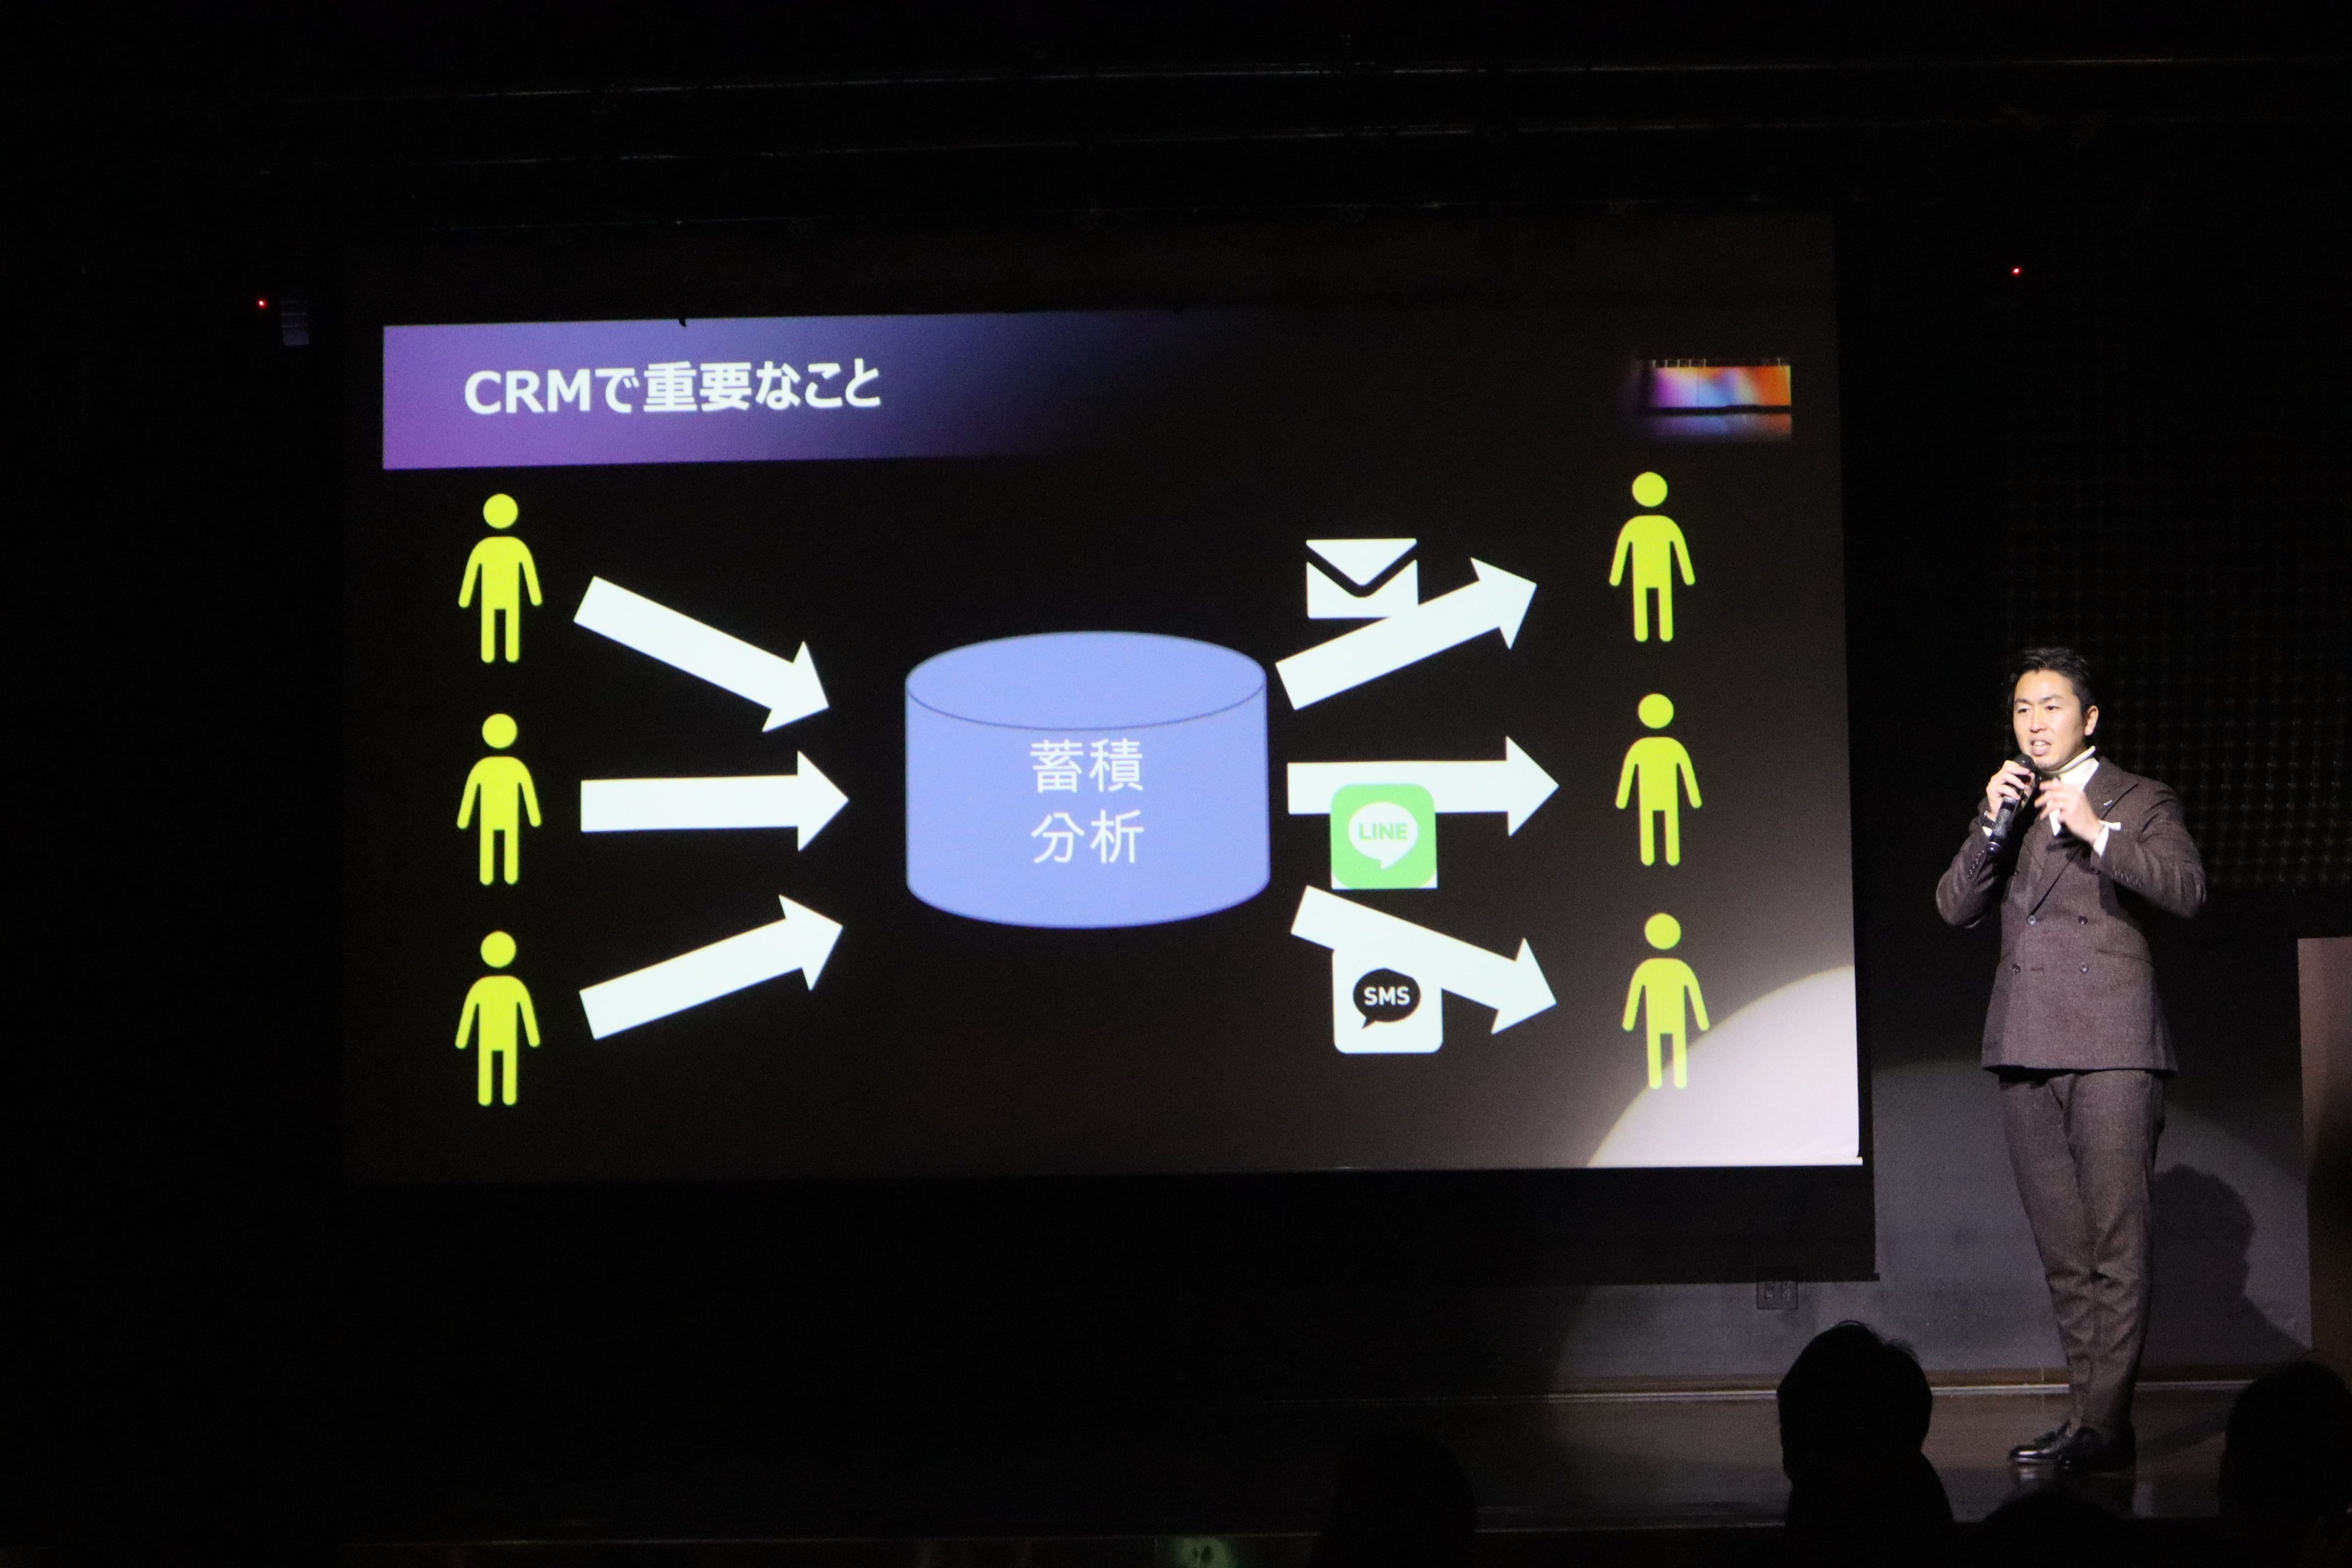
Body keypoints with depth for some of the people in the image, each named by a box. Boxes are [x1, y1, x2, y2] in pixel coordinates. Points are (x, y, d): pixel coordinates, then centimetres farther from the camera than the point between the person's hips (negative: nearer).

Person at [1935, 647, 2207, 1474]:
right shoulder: (2007, 806, 20)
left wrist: (2096, 832, -16)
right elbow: (1954, 907, 10)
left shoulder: (2140, 801, 6)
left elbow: (2187, 890, -9)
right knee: (2063, 1255, 7)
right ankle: (2084, 1418, 11)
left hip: (2109, 1047, -5)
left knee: (2116, 1244, -9)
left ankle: (2107, 1421, -8)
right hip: (2025, 1050, 5)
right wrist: (1992, 826, -3)